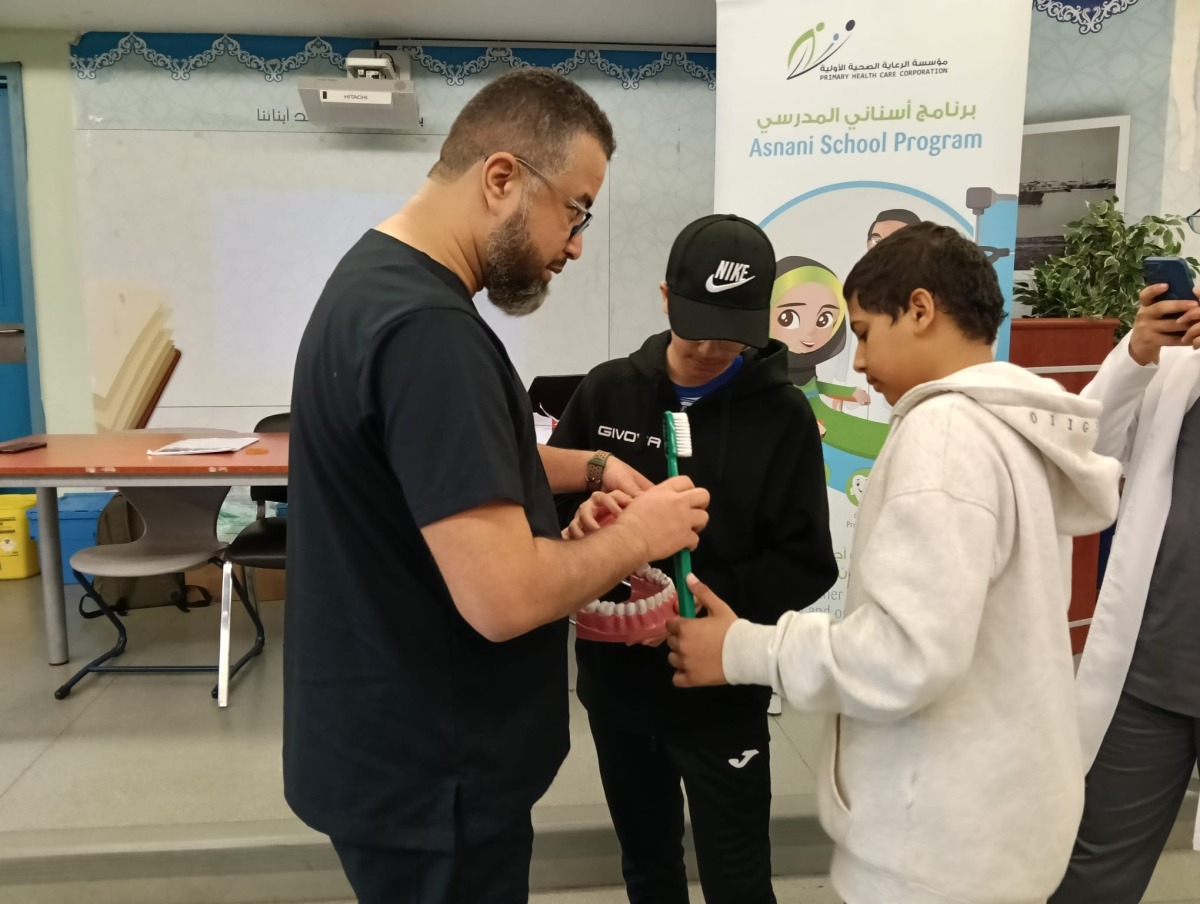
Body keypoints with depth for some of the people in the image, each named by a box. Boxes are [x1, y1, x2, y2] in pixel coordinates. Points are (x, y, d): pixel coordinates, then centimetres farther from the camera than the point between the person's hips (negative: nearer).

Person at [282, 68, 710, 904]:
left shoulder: (382, 276, 5)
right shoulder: (426, 328, -29)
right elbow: (503, 597, -32)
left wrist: (589, 470, 6)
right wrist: (638, 535, -14)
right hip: (426, 772, -9)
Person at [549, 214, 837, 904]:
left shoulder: (782, 414, -7)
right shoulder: (607, 391, -1)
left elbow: (806, 565, -10)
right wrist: (575, 524, -22)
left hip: (722, 693, -2)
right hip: (616, 681, 3)